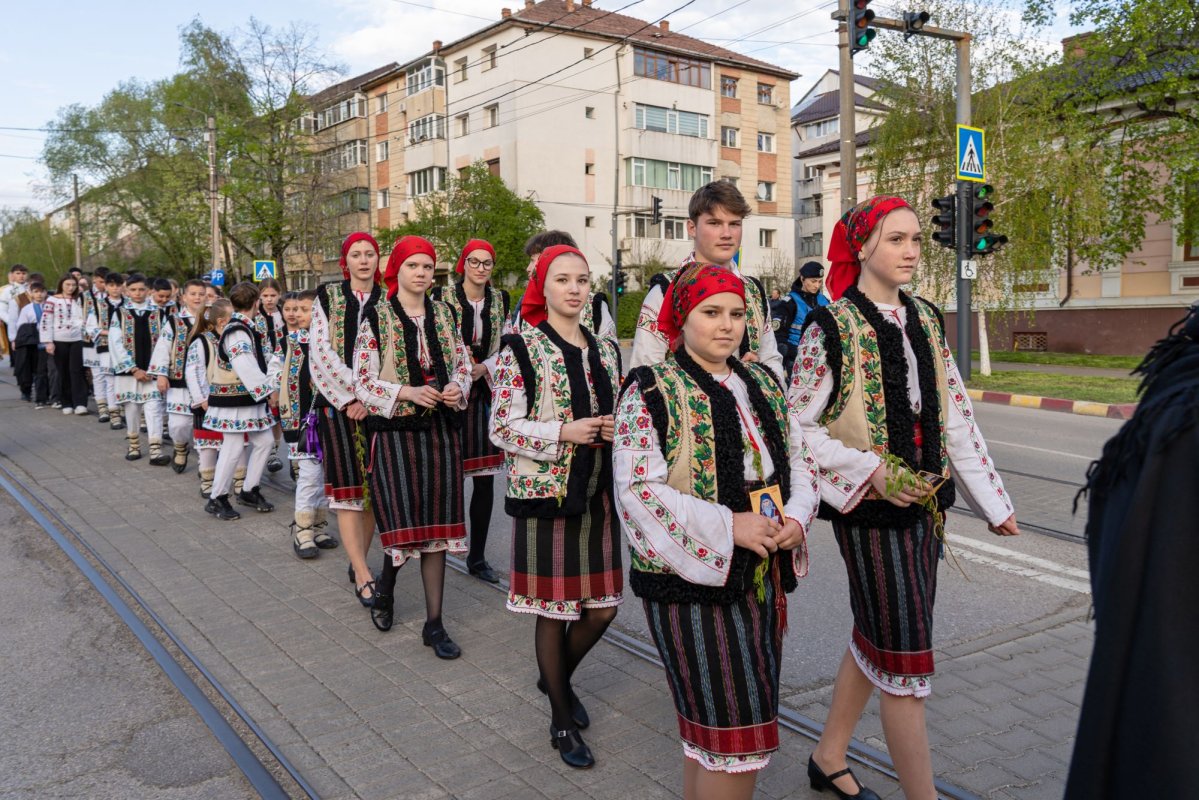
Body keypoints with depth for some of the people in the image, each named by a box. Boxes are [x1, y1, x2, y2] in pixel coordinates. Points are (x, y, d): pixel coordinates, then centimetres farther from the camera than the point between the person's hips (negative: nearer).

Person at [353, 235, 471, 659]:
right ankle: (384, 586, 30)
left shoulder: (444, 314, 8)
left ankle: (434, 624, 12)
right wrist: (408, 392, -20)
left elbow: (463, 364, 15)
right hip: (395, 433, -3)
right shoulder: (375, 318, -3)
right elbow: (363, 383, -5)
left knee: (437, 526, 4)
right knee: (404, 524, -4)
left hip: (440, 430, 4)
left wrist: (458, 388, -7)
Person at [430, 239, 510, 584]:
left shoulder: (500, 300, 7)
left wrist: (484, 368, -8)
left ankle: (477, 556, 15)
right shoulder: (443, 297, -3)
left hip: (487, 395, 3)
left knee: (485, 478, 4)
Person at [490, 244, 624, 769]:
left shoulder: (604, 349, 10)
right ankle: (562, 721, 25)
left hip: (597, 495, 6)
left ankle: (557, 677, 40)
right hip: (546, 494, -5)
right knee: (554, 611, 5)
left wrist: (616, 429, -4)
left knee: (602, 608, 11)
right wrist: (563, 433, -21)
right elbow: (502, 428, -9)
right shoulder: (520, 349, -7)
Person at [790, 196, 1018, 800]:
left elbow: (956, 416, 12)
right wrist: (872, 471, -17)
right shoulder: (831, 326, -11)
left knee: (875, 637, 17)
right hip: (869, 506, -7)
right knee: (903, 656, -3)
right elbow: (799, 425, -9)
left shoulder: (925, 320, 8)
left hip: (924, 501, 7)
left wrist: (992, 501, 12)